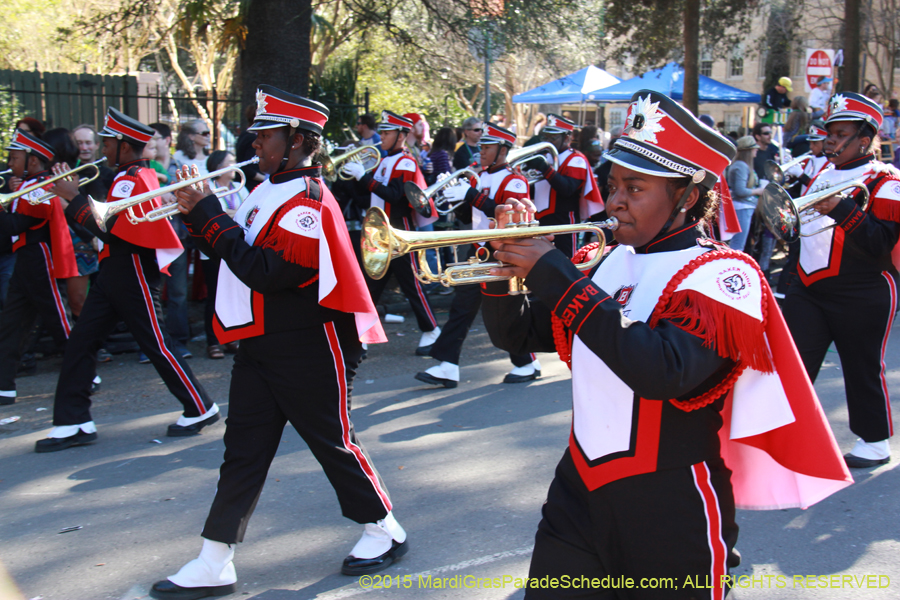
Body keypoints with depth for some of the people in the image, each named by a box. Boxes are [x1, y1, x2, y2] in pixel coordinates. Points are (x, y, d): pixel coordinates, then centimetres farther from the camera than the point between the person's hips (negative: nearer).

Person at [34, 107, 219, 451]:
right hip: (115, 271, 10)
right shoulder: (126, 177, 15)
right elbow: (108, 220, 13)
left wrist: (73, 198, -17)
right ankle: (73, 423, 8)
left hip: (134, 274, -10)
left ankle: (201, 409, 11)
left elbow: (110, 229, -24)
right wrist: (72, 198, 5)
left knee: (155, 344, -2)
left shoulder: (136, 181, -17)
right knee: (80, 343, 5)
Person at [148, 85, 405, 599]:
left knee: (332, 441, 6)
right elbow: (239, 248, 14)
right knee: (244, 451, 8)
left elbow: (265, 272, -26)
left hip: (307, 353, -8)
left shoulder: (310, 203, -19)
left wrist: (209, 216, -22)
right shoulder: (271, 192, 11)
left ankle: (385, 531, 26)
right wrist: (202, 215, -1)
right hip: (261, 346, 9)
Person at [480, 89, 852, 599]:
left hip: (669, 517, -5)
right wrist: (504, 271, -7)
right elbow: (517, 334, 14)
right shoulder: (612, 261, 7)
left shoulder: (723, 274, -13)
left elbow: (661, 371, -31)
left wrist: (554, 273, -27)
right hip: (580, 495, 6)